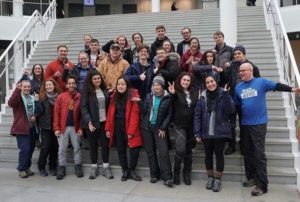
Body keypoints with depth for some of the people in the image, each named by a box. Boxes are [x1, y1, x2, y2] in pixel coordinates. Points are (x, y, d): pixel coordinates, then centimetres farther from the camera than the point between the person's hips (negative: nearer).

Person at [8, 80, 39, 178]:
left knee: (31, 149, 11)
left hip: (32, 128, 6)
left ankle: (27, 167, 26)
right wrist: (17, 90, -34)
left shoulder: (33, 98, 12)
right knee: (24, 149, -10)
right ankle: (21, 169, 6)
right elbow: (11, 103, -28)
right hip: (22, 128, -6)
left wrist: (35, 116, -1)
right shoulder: (18, 97, -6)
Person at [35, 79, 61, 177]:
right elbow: (37, 112, -7)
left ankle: (52, 168, 19)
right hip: (46, 126, -2)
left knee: (54, 147, 5)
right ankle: (41, 167, 14)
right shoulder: (42, 97, 0)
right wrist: (37, 101, -20)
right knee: (46, 147, -4)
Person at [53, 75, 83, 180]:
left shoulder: (80, 97, 1)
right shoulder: (60, 97, 0)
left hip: (75, 127, 0)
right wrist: (56, 128, -7)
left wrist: (81, 127, -5)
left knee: (77, 148, 10)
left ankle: (78, 167, 22)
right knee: (62, 149, 6)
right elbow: (56, 113, -2)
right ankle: (61, 168, 17)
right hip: (63, 127, 0)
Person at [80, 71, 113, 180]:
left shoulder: (105, 91, 9)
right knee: (93, 145, 7)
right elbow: (83, 108, -8)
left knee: (105, 144, 4)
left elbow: (108, 106, 10)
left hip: (104, 122, 3)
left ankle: (106, 167, 15)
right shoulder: (86, 92, -3)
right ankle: (94, 168, 19)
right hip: (92, 123, -3)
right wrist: (89, 122, -17)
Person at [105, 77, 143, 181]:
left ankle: (132, 171, 12)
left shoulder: (133, 95, -9)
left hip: (129, 126, -4)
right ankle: (125, 171, 23)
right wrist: (108, 128, 2)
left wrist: (131, 130, -17)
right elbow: (110, 113, 7)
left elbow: (134, 114, -13)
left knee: (134, 149, -8)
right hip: (117, 126, 4)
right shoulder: (114, 96, 7)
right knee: (120, 149, 10)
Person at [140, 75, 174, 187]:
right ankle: (154, 175, 20)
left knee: (163, 152, -11)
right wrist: (140, 103, -15)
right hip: (147, 127, 3)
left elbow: (169, 115, -1)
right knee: (150, 152, 7)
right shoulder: (149, 96, 4)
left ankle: (167, 177, -4)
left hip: (159, 129, -3)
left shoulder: (167, 98, -3)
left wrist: (163, 128, -7)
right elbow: (144, 111, 1)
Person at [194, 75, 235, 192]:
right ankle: (210, 177, 28)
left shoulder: (223, 95, -2)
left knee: (219, 154, 6)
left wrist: (226, 95, -21)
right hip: (206, 133, 2)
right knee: (208, 155, 11)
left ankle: (218, 179, 19)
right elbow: (197, 115, 1)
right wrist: (197, 133, -5)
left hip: (220, 132, -2)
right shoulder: (203, 97, 2)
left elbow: (231, 110, -14)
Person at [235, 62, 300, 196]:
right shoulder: (238, 87, 8)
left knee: (259, 154, -5)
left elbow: (277, 86, -13)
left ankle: (262, 185, 1)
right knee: (247, 153, 12)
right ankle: (252, 177, 28)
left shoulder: (261, 82, -4)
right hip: (244, 125, 5)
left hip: (259, 124, -5)